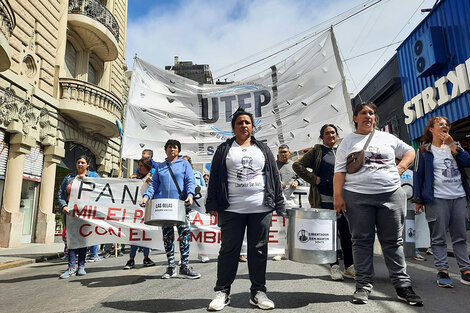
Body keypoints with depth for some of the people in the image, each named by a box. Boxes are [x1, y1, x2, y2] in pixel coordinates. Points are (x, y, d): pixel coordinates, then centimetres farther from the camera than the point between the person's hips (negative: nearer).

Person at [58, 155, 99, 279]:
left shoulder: (93, 175, 12)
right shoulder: (69, 177, 18)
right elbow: (60, 193, 9)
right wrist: (63, 206, -5)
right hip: (70, 211, 2)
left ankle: (81, 266, 8)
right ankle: (71, 267, -3)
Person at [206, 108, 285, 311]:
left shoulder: (263, 149, 14)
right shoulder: (224, 149, 10)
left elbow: (274, 177, 11)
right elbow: (214, 178, 6)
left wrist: (278, 205, 5)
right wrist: (213, 204, -2)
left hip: (261, 209, 2)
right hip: (232, 210, -1)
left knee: (259, 250, 7)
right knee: (229, 250, 4)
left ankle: (258, 292, 21)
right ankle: (222, 292, 17)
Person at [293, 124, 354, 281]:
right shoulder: (317, 151, 4)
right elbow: (297, 165, 0)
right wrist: (313, 179, -8)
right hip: (325, 199, -4)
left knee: (347, 233, 6)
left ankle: (349, 267, 18)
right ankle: (334, 266, 15)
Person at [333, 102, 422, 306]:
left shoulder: (387, 138, 14)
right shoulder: (348, 141, 7)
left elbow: (409, 152, 24)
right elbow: (340, 170, 0)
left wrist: (400, 168, 5)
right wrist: (337, 195, -10)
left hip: (391, 194, 2)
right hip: (357, 197, -2)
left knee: (393, 241, 7)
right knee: (362, 241, 3)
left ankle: (402, 285, 18)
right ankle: (363, 285, 11)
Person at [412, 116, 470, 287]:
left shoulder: (453, 147, 17)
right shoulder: (424, 151, 3)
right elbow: (418, 175, 0)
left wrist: (453, 145, -6)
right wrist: (418, 199, -5)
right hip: (437, 199, -5)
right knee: (439, 238, -1)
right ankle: (442, 272, 4)